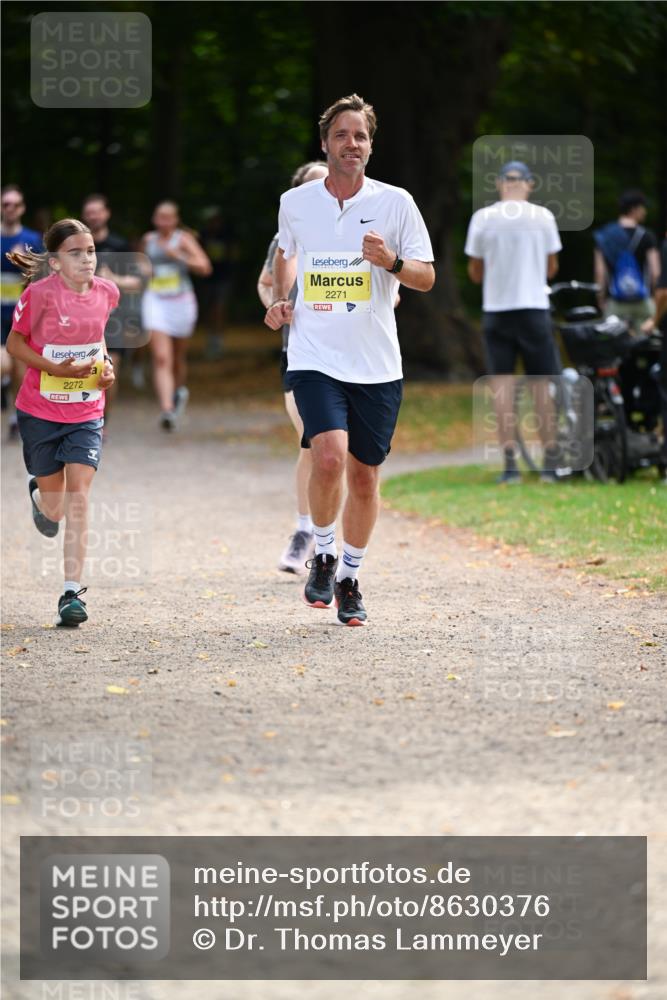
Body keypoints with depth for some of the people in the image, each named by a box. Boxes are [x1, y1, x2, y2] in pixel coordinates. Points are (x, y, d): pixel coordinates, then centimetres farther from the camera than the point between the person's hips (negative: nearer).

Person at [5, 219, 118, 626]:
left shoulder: (106, 292, -3)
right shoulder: (41, 293, -17)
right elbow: (14, 343, -7)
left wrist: (105, 363, -1)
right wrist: (55, 368, -20)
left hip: (87, 412, 2)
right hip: (40, 412, -2)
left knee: (79, 496, -11)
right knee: (55, 509, 9)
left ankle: (73, 591, -7)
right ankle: (40, 496, 49)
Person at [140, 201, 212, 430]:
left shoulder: (183, 239, -5)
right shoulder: (148, 240, 6)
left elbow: (204, 267, -16)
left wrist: (179, 256, -24)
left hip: (181, 302, -1)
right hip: (155, 302, 1)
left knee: (178, 356, 17)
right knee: (161, 359, -15)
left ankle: (179, 390, 48)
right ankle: (167, 410, -25)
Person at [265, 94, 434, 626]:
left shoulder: (396, 202, -1)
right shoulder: (295, 203, 4)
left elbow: (427, 277, 0)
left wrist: (392, 262, -20)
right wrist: (280, 299, 9)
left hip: (377, 364, 1)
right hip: (315, 357, -1)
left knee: (365, 476, 7)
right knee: (330, 456, -22)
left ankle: (349, 577, 27)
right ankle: (323, 555, 2)